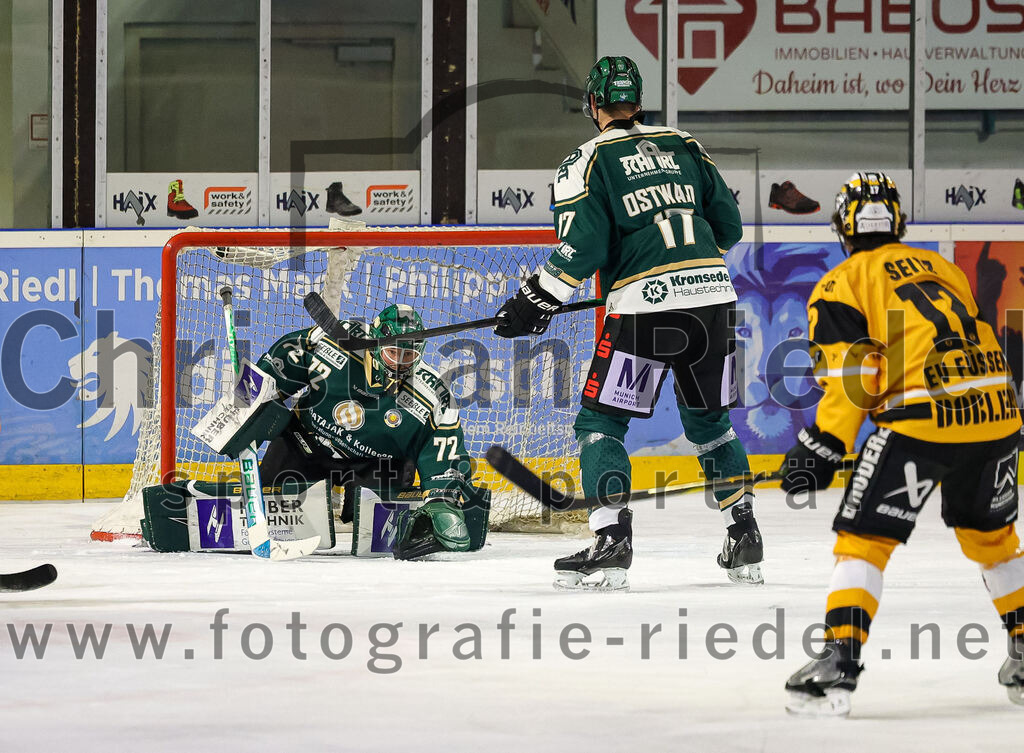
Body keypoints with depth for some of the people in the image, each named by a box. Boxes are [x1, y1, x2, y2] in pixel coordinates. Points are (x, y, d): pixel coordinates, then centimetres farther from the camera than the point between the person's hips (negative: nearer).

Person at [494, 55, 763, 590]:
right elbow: (728, 225, 16)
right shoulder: (683, 146, 16)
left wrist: (536, 302, -1)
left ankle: (612, 544, -10)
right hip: (712, 298, 5)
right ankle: (744, 544, 19)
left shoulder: (587, 162, 0)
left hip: (644, 306, -5)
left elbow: (581, 249, -9)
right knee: (709, 419, 21)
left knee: (601, 421, 4)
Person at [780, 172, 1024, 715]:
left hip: (921, 416, -6)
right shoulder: (941, 267, 25)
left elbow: (851, 377, -4)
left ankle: (839, 664, -9)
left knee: (863, 537, 2)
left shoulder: (842, 284, 7)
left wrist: (822, 449, -1)